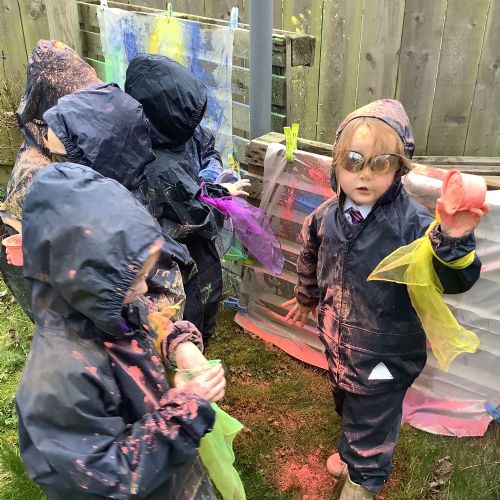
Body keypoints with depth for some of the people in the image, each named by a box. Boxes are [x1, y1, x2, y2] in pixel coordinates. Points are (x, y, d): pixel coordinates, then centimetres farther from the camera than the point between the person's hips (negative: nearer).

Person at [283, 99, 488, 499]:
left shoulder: (413, 223, -27)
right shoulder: (327, 215, -9)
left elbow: (450, 280, -34)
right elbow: (312, 259, 10)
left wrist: (453, 241, -54)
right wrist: (306, 298, 26)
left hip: (385, 351, -5)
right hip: (338, 339, 6)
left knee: (372, 418, 16)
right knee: (347, 403, 31)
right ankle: (353, 451, 62)